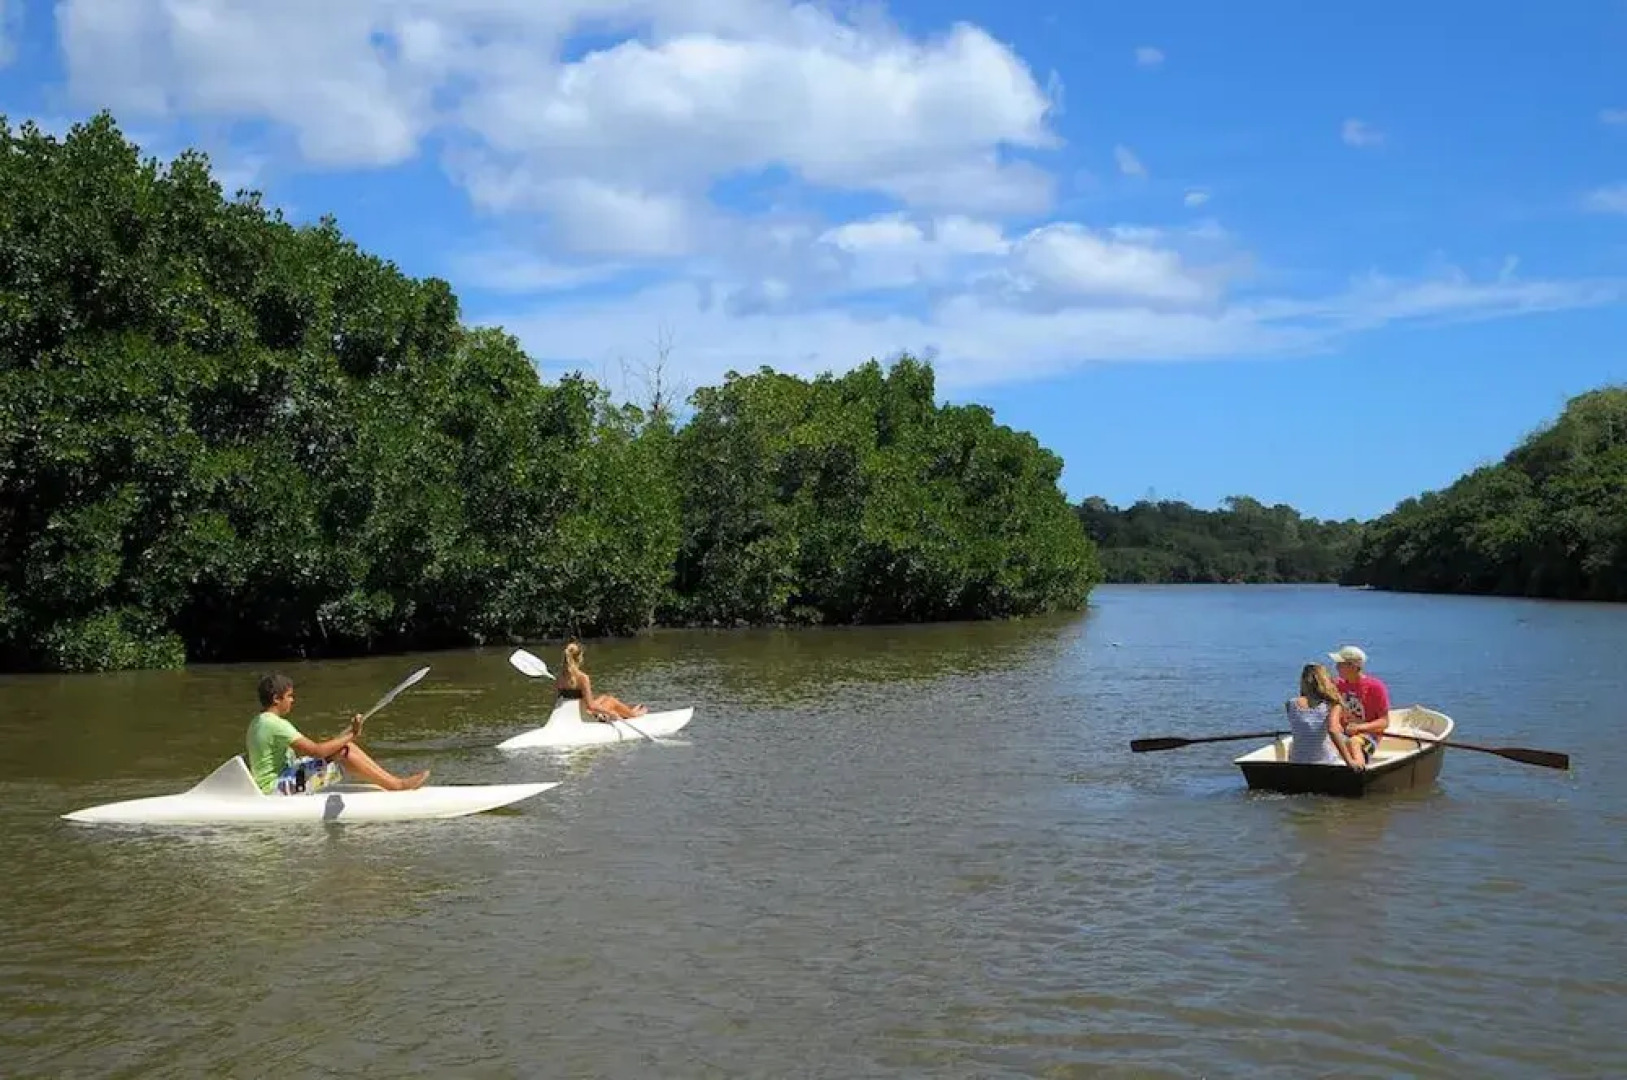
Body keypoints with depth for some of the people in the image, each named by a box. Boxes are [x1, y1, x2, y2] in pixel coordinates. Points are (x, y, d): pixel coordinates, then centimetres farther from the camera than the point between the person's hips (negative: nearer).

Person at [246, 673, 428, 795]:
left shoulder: (257, 723, 12)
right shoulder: (277, 725, -21)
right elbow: (315, 751, -25)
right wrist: (351, 735, -17)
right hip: (277, 788, -10)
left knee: (344, 747, 2)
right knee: (343, 753, -18)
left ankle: (391, 779, 0)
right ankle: (399, 786, -14)